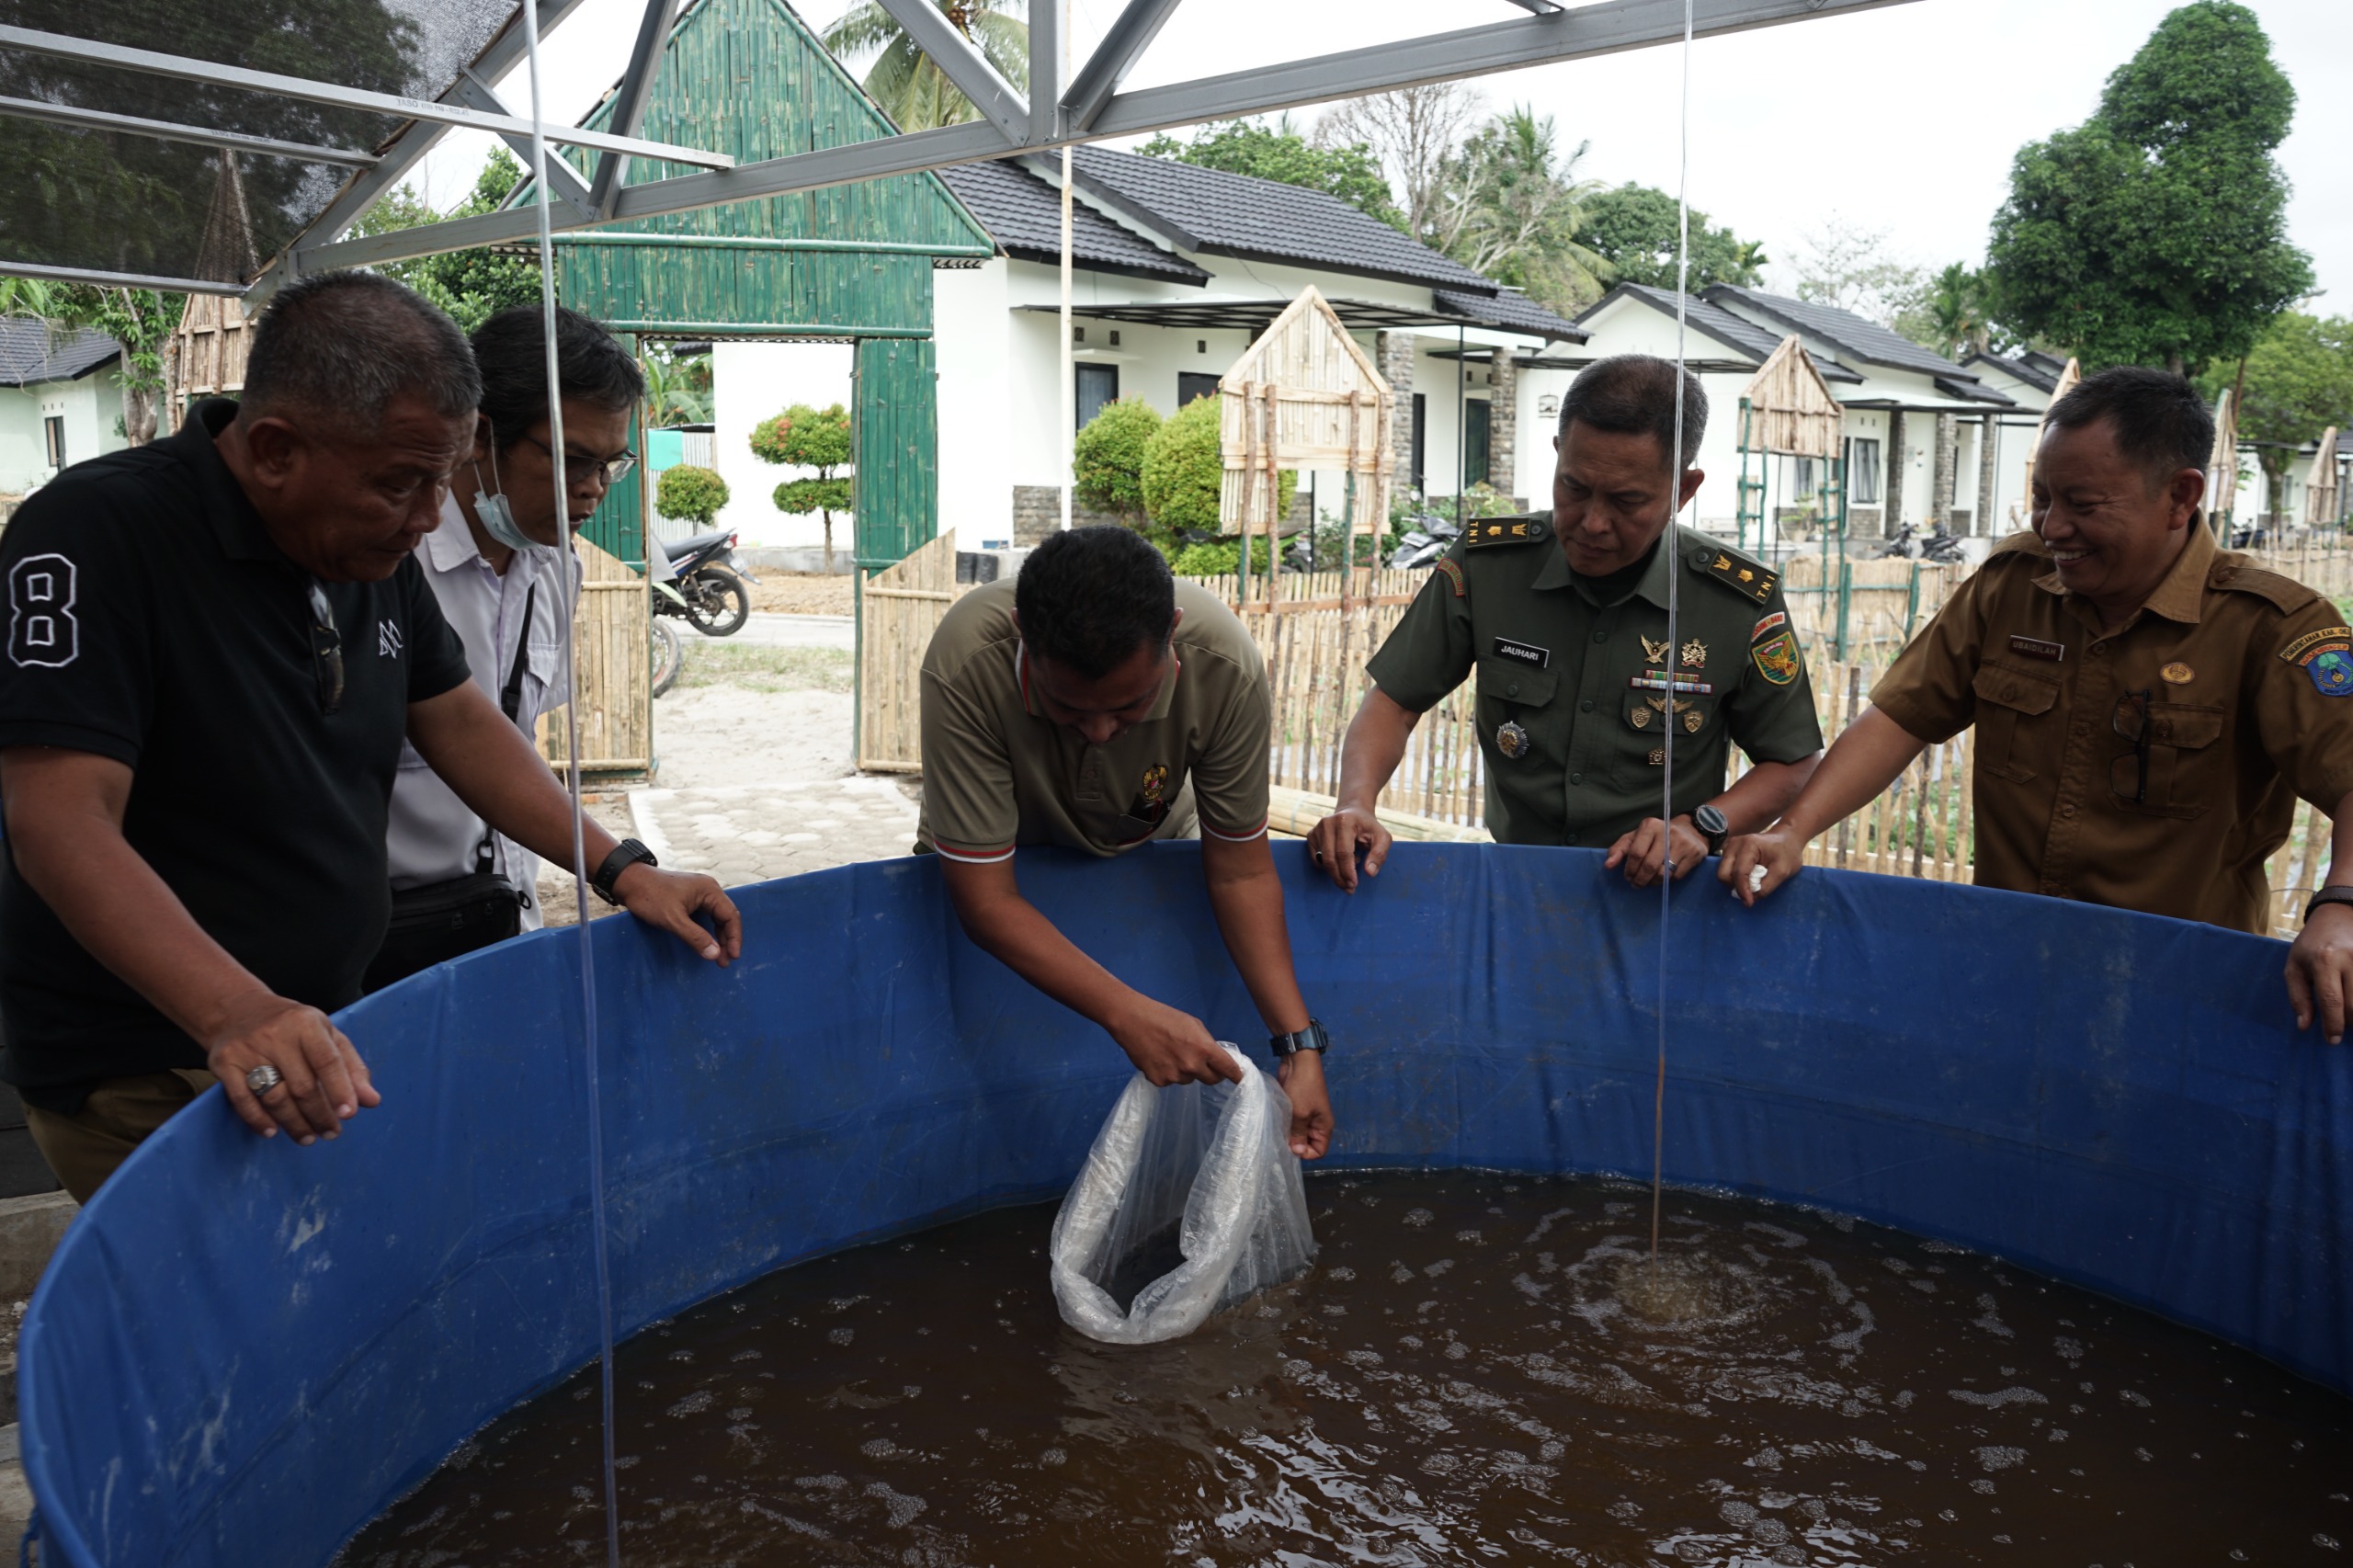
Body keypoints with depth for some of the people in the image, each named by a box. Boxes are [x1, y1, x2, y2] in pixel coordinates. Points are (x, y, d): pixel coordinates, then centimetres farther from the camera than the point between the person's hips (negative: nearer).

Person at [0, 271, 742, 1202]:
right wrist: (236, 1015, -40)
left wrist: (619, 870, 0)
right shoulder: (96, 537, -21)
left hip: (318, 1044, 7)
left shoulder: (374, 546, 2)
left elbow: (458, 723, 10)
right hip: (138, 1081, -6)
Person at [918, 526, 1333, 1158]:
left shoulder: (1225, 667, -35)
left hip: (1149, 846, 1)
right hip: (1006, 857, -1)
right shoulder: (966, 665, -41)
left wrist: (1299, 1043, -27)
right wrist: (1128, 1014, -45)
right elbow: (984, 896, -36)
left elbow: (1240, 870, -22)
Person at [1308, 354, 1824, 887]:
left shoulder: (1742, 602, -8)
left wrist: (1701, 826, -13)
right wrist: (1357, 807, -17)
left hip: (1663, 900, 1)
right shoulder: (1486, 564, -6)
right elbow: (1395, 702, 1)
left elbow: (1794, 762, 5)